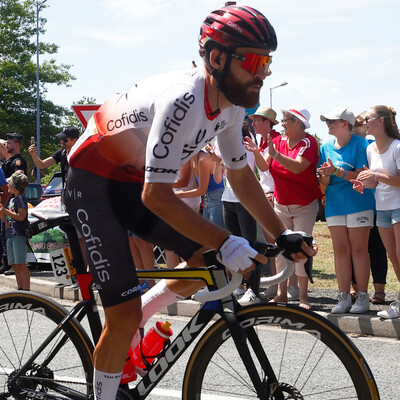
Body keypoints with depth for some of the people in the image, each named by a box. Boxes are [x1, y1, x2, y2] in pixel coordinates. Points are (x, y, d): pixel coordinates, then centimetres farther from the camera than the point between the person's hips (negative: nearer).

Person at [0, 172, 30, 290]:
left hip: (19, 235, -9)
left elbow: (21, 216, -15)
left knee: (21, 264, -12)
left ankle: (26, 290, -14)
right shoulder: (11, 200, 21)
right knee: (14, 265, 6)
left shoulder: (21, 198, -4)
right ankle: (20, 289, 9)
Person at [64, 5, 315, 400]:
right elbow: (156, 196, -35)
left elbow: (240, 175, 7)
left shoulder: (230, 104, -6)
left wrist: (282, 234, 0)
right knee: (124, 314, -12)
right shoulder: (183, 101, -33)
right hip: (92, 184, -8)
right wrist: (225, 242, -34)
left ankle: (132, 323, 17)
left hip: (134, 181, 8)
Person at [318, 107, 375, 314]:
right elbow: (324, 182, 11)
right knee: (340, 251, 3)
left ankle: (362, 296, 3)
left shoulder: (360, 144, -5)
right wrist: (325, 176, -12)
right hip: (334, 204, 5)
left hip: (358, 203, -5)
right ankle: (344, 297, 7)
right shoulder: (326, 146, 11)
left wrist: (336, 171, -22)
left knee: (359, 250, -3)